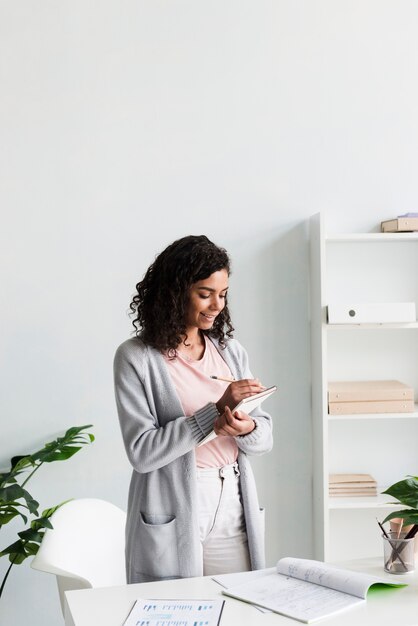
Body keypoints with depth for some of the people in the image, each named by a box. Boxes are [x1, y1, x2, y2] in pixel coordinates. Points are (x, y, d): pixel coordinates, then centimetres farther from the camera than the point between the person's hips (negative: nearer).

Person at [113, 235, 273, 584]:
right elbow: (141, 451, -15)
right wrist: (216, 410, -20)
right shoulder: (136, 358, -7)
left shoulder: (231, 350, 8)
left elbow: (265, 436, 8)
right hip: (172, 518, -4)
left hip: (233, 508, 4)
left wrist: (247, 428, -15)